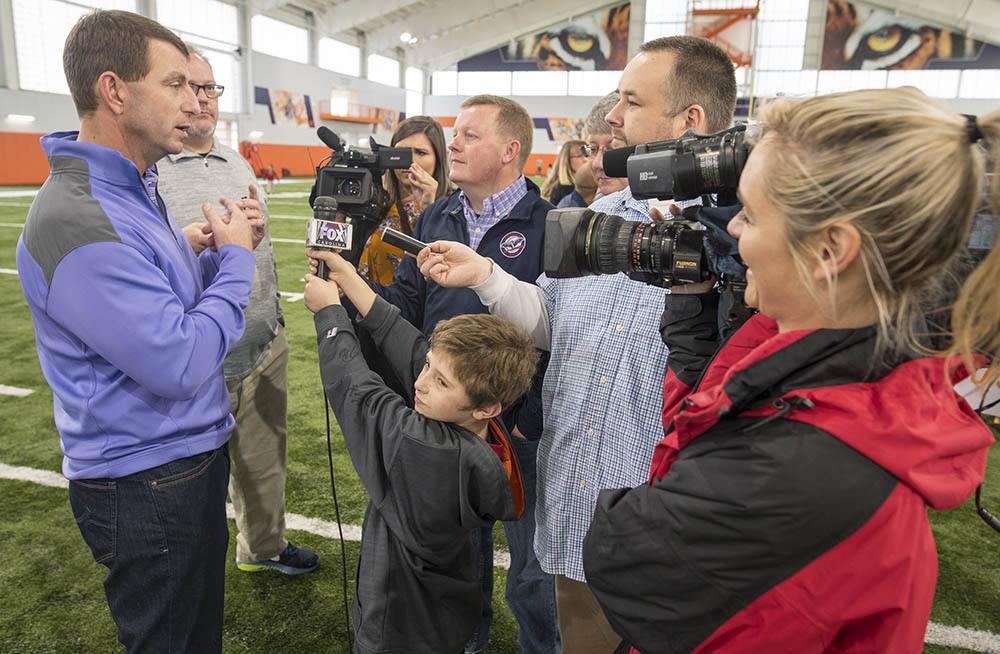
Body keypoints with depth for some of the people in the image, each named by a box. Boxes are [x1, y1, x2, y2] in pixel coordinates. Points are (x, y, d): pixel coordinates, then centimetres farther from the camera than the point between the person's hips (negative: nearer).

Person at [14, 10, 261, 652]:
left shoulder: (137, 189, 8)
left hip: (194, 458, 9)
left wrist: (224, 255, -2)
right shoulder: (74, 220, -25)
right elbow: (181, 366, -29)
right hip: (147, 489, -9)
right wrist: (236, 258, -16)